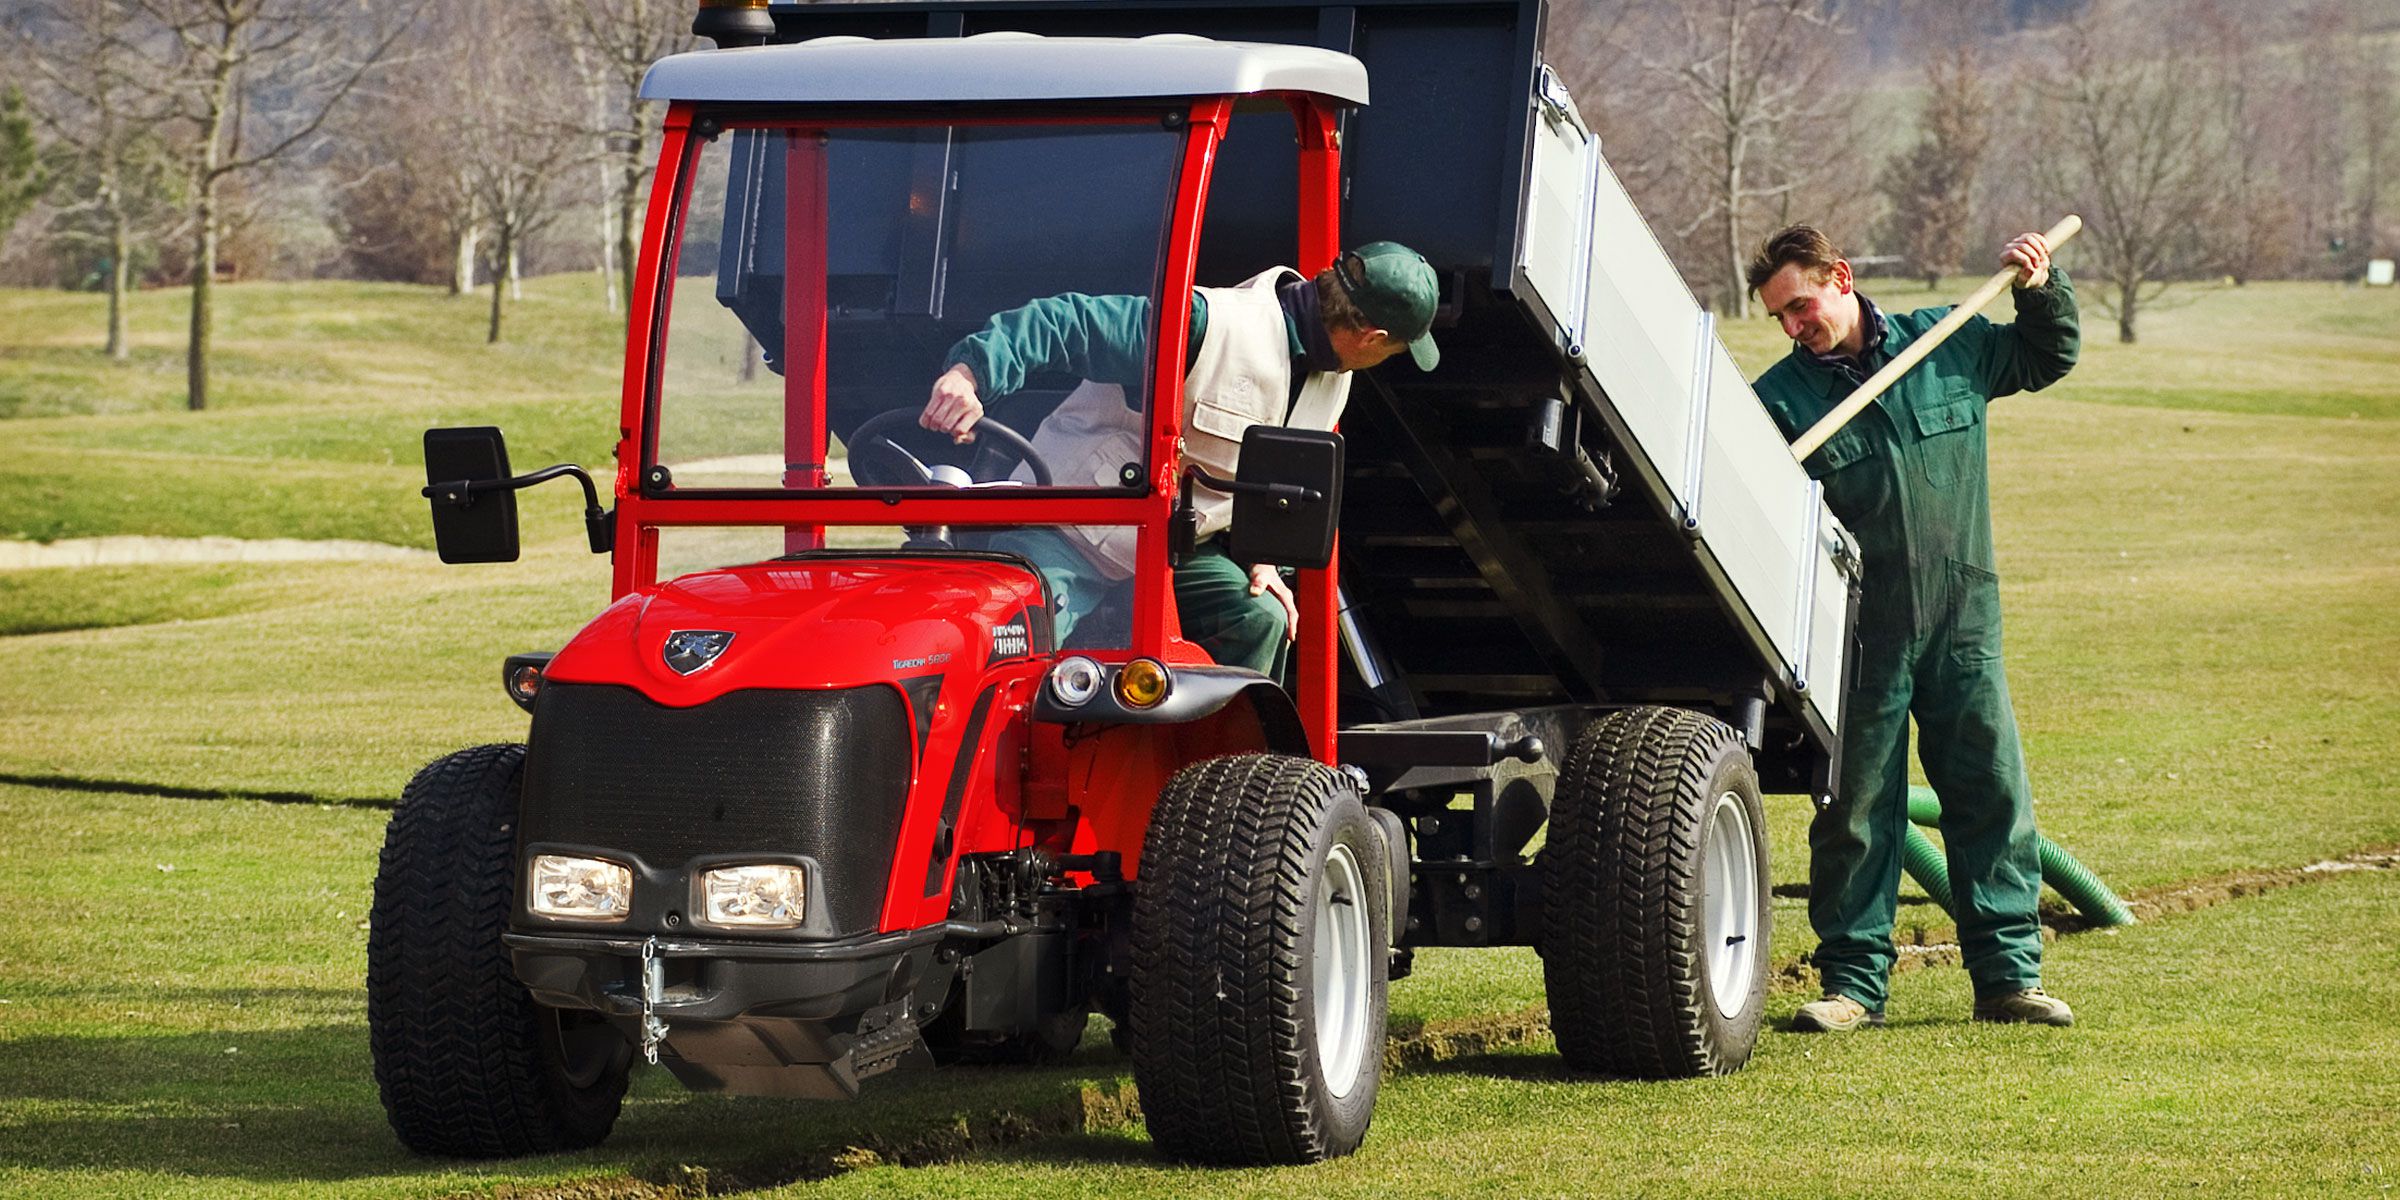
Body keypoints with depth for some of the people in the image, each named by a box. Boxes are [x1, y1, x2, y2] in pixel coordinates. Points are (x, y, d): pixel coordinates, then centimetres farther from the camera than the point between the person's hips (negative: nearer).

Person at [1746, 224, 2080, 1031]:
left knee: (1994, 797, 3)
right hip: (1861, 633, -2)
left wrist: (2042, 291, 8)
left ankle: (2008, 974, 11)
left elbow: (2046, 360, 23)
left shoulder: (1948, 345, 6)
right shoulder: (1780, 398, -2)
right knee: (1857, 812, 3)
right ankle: (1854, 981, 11)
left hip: (1963, 625, 2)